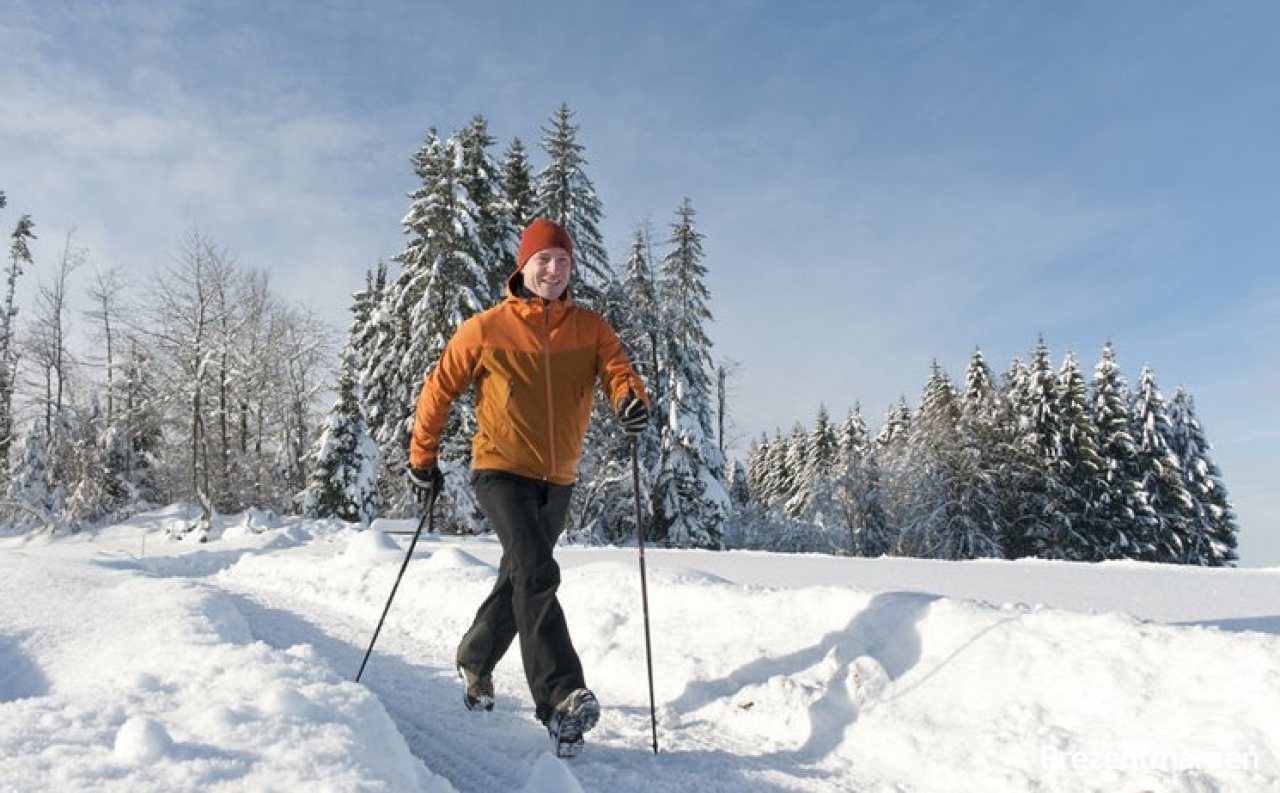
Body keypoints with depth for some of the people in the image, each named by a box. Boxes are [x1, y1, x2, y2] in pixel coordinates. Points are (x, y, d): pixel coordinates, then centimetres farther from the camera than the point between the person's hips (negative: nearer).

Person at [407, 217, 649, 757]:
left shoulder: (590, 329, 3)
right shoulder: (486, 329, -4)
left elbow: (617, 370, -11)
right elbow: (439, 389, 4)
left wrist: (631, 399, -35)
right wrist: (422, 457, 5)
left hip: (557, 481, 4)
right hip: (500, 471, -4)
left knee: (519, 581, 16)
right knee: (537, 574, -22)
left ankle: (475, 662, 41)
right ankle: (561, 699, -20)